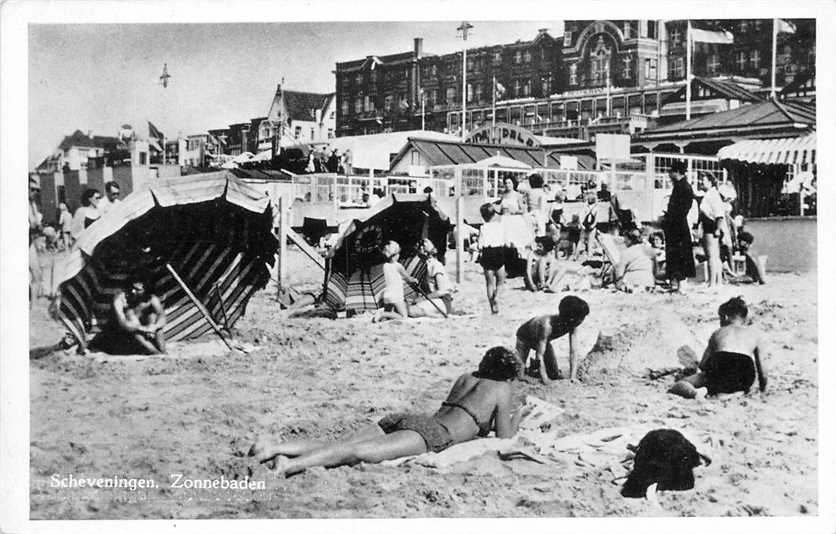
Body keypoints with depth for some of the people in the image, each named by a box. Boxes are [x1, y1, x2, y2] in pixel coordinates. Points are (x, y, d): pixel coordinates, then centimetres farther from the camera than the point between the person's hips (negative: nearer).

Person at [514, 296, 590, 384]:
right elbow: (540, 355, -40)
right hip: (525, 336, -6)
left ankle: (531, 370, 27)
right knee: (519, 378, -16)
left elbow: (572, 351, -20)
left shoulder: (572, 325, -26)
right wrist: (545, 380, -41)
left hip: (543, 340, 6)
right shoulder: (547, 325, -44)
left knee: (555, 375, 4)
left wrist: (572, 377, -26)